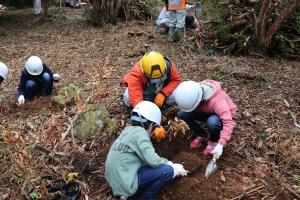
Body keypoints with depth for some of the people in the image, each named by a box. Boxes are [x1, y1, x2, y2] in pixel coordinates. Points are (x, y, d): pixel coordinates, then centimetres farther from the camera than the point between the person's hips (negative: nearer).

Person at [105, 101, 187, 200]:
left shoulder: (129, 130, 12)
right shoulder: (139, 131, -14)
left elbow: (148, 157, 15)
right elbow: (153, 161, -20)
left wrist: (169, 163, 12)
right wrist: (174, 168, -3)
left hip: (116, 180, 9)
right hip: (125, 182, -9)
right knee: (167, 171, -13)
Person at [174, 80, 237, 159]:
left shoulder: (216, 101, -39)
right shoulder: (192, 94, -23)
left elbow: (228, 122, -43)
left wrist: (221, 144, -48)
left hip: (225, 115, -5)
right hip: (206, 112, 5)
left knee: (212, 122, -41)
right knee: (182, 114, -18)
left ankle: (214, 141, -6)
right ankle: (201, 135, 5)